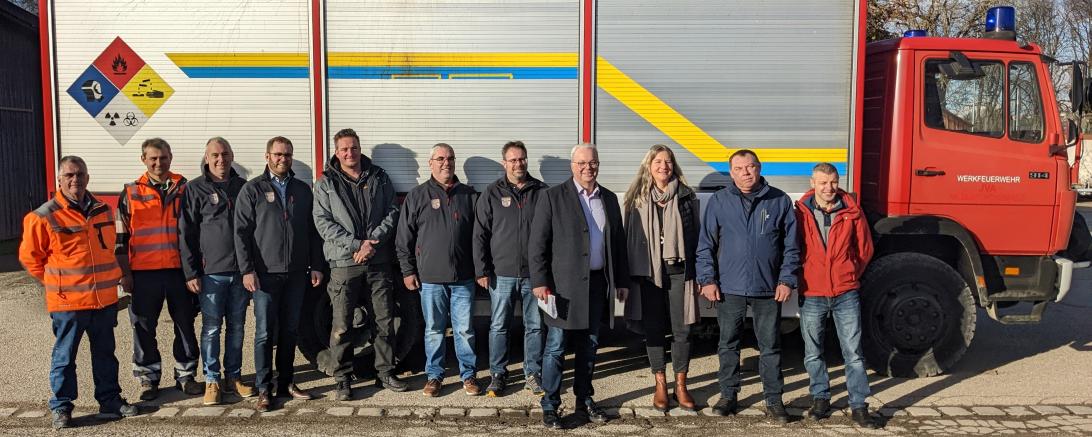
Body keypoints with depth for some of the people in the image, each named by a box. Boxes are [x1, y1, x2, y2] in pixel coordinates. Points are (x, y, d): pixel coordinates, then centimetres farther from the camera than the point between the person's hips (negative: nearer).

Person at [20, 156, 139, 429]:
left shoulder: (103, 211, 7)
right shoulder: (45, 217, -10)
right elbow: (29, 256, 0)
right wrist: (55, 283, 1)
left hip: (105, 298, 5)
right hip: (67, 302, -5)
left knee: (105, 354, 14)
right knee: (64, 356, 8)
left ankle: (110, 401, 25)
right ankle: (61, 407, 20)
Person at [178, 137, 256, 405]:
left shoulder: (243, 187, 10)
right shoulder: (195, 189, 0)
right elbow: (186, 234, -2)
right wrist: (191, 272, -8)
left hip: (241, 270, 3)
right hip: (211, 272, -3)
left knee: (237, 326, 10)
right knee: (211, 328, 2)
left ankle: (234, 376, 20)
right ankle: (212, 380, 12)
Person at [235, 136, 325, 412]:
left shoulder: (302, 190, 12)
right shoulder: (253, 189, 1)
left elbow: (312, 231, 13)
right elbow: (242, 232, -4)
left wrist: (316, 266, 7)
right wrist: (247, 269, -11)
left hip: (296, 273, 4)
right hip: (266, 273, -3)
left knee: (290, 331, 9)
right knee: (265, 333, -1)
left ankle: (286, 383, 20)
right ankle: (264, 389, 7)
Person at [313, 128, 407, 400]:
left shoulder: (379, 178, 11)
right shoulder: (326, 183, 4)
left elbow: (392, 212, 4)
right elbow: (323, 222, -5)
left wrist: (373, 241, -11)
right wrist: (356, 244, -14)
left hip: (379, 262, 2)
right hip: (343, 263, -2)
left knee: (384, 321, 7)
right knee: (341, 325, 0)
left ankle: (385, 372, 20)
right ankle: (343, 378, 12)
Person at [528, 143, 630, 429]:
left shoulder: (609, 199, 11)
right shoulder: (553, 197, -4)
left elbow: (618, 242, 15)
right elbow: (537, 243, -7)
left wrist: (622, 281, 12)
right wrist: (540, 282, -13)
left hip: (598, 284, 5)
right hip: (564, 285, -4)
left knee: (589, 347, 14)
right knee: (556, 348, 1)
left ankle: (584, 400, 27)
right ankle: (550, 406, 12)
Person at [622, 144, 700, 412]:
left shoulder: (687, 197, 5)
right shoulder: (637, 198, 4)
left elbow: (696, 235, 6)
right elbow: (630, 237, 3)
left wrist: (698, 273, 2)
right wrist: (629, 275, -1)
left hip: (679, 271, 0)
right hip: (648, 272, 0)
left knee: (682, 330, 2)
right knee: (653, 329, 6)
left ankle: (680, 385, 17)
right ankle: (660, 385, 19)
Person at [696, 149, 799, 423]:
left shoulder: (780, 201, 1)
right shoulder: (719, 201, 0)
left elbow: (791, 246, 4)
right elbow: (706, 245, 2)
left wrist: (786, 280, -3)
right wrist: (708, 279, -4)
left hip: (768, 289, 0)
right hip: (730, 288, 0)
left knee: (770, 346, 8)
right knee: (728, 345, 10)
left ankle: (773, 400, 20)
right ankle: (728, 395, 24)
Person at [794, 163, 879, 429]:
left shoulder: (852, 212, -1)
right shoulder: (801, 213, -3)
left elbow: (865, 249, 11)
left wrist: (850, 276, 13)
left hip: (846, 295, 0)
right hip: (811, 296, 0)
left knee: (854, 354, 3)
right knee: (813, 354, 11)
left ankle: (859, 406, 13)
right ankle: (821, 399, 28)